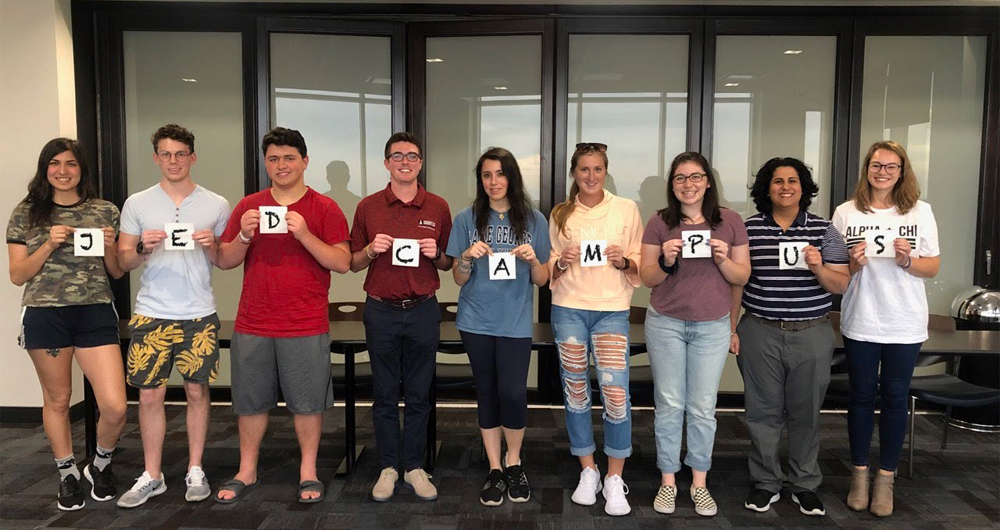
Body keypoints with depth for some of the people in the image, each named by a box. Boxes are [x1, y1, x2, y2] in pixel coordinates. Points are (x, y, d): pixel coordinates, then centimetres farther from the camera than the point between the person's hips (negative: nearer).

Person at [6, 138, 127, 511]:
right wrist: (49, 245, -11)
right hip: (44, 316, 0)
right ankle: (68, 475, 33)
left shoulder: (105, 212, 6)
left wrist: (109, 246, -9)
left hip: (96, 315, 0)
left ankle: (101, 466, 24)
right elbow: (17, 276, 3)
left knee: (115, 407, -6)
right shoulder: (26, 214, 5)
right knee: (57, 400, 12)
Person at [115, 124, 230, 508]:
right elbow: (123, 261, 7)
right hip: (151, 314, 1)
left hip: (199, 315, 0)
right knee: (150, 395, 4)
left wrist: (211, 246, -13)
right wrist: (143, 248, -13)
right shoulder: (137, 204, 5)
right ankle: (151, 477, 18)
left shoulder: (216, 205, 4)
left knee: (197, 391, 6)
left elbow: (226, 261, 8)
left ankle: (195, 470, 20)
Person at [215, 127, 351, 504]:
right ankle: (246, 472, 28)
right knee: (251, 401, 12)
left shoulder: (324, 208, 0)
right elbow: (225, 262, 9)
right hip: (253, 326, 3)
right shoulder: (248, 206, 8)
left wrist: (305, 235, -19)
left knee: (307, 402, 5)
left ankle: (308, 472, 21)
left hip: (306, 327, -3)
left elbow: (342, 263, -7)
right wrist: (244, 236, -10)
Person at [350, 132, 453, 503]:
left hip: (423, 310, 0)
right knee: (384, 395, 8)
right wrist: (371, 249, -12)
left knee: (419, 395, 8)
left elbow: (448, 264, 11)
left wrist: (436, 254, -10)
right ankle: (388, 467, 21)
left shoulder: (438, 208, 4)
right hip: (381, 311, 0)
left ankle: (414, 466, 21)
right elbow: (353, 264, 7)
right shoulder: (368, 207, 3)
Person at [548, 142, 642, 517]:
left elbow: (640, 265, 8)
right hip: (568, 308, 2)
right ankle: (588, 471, 23)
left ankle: (615, 479, 9)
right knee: (575, 390, 7)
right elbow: (549, 269, 13)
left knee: (616, 393, -8)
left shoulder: (627, 209, 4)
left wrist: (624, 261, -13)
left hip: (612, 310, -2)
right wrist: (562, 262, -8)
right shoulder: (560, 214, 9)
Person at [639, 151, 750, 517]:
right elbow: (647, 278, 1)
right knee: (669, 405, 7)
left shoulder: (730, 222, 1)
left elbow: (742, 277, 4)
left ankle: (699, 483, 23)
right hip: (665, 323, 0)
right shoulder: (659, 222, -1)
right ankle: (668, 481, 21)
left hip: (712, 326, 1)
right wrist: (666, 262, -19)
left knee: (703, 408, 7)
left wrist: (723, 260, -15)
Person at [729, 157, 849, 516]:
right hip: (760, 333, 0)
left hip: (812, 335, 0)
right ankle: (766, 484, 22)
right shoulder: (749, 229, 3)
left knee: (806, 412, 8)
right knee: (763, 411, 7)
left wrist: (819, 268, -17)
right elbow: (736, 282, 7)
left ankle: (805, 485, 25)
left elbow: (841, 286, 3)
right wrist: (730, 328, 4)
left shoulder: (824, 230, 3)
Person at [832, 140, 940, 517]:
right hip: (860, 322, 0)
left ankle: (886, 477, 22)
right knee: (862, 396, 10)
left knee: (895, 398, 8)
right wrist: (853, 263, -17)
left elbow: (933, 268, 3)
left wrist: (908, 262, -17)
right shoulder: (846, 213, -1)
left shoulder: (920, 212, 0)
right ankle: (860, 473, 24)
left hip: (905, 325, 0)